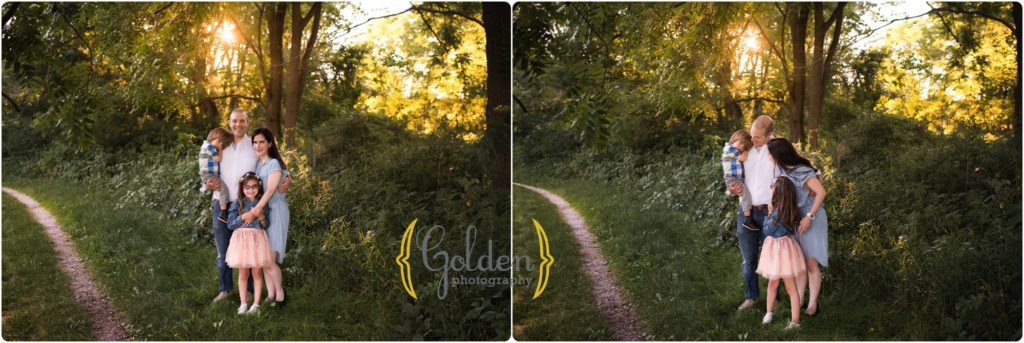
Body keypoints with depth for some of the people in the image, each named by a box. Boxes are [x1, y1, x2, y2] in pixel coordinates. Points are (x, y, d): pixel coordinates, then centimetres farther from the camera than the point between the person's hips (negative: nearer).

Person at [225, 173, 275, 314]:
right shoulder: (237, 204, 0)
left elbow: (266, 226, 4)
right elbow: (230, 224, -5)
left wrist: (261, 217, -14)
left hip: (258, 239, 1)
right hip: (242, 240, -1)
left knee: (257, 272, 3)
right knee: (243, 273, 4)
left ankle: (256, 304, 7)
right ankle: (243, 304, 10)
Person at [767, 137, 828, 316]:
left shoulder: (803, 172, -19)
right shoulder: (783, 170, 1)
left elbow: (821, 192, -20)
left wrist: (809, 216, -23)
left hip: (810, 219, -6)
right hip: (794, 220, 7)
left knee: (811, 263, -4)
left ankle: (812, 304, 3)